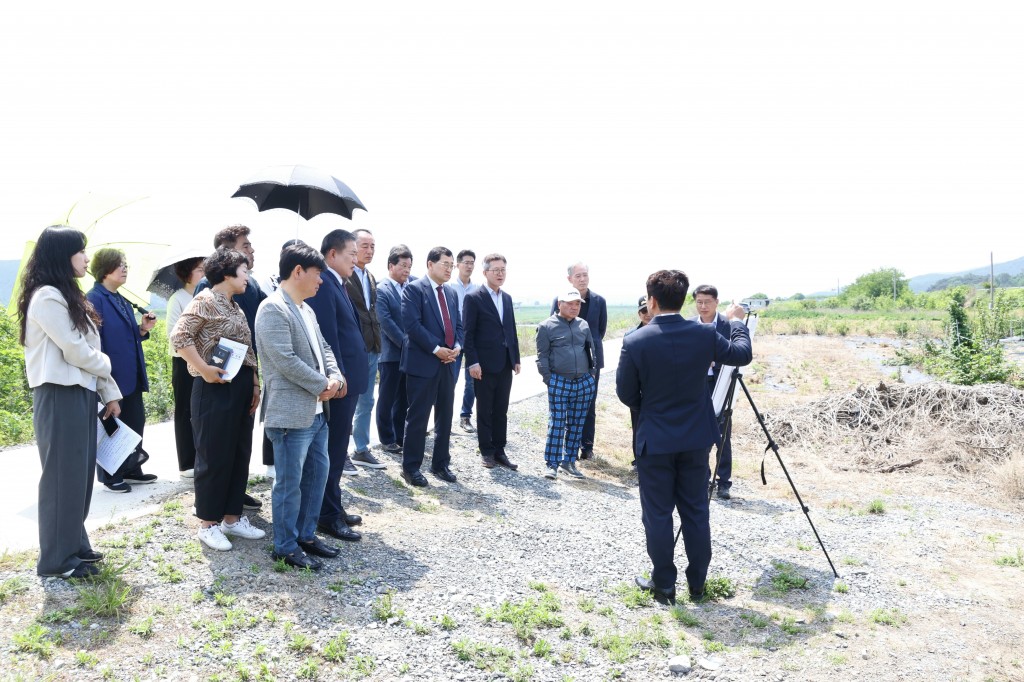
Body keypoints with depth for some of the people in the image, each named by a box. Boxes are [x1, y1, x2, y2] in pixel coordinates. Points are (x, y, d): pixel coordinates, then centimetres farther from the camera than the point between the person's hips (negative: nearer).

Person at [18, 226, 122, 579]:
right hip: (59, 398, -9)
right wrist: (105, 366, 4)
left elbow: (89, 349, 15)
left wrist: (110, 392, 12)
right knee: (62, 477, -1)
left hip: (82, 395, 9)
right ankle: (57, 559, 10)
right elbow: (75, 351, -16)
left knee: (80, 474, 14)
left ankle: (75, 544, 26)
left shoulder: (69, 296, 16)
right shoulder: (47, 297, -14)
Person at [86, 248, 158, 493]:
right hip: (111, 375, -9)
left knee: (136, 422, 13)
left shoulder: (123, 301, 14)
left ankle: (131, 470, 25)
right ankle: (110, 477, 14)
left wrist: (143, 329, 1)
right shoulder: (94, 299, -12)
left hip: (131, 376, 9)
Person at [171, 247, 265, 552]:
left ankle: (232, 517, 23)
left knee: (240, 454, 12)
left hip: (242, 388, 9)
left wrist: (254, 384, 12)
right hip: (216, 387, -9)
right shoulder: (205, 300, -8)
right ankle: (208, 524, 11)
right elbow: (179, 337, -17)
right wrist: (204, 369, -20)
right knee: (214, 457, 0)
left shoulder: (236, 307, 17)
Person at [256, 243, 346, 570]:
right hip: (291, 413, -10)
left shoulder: (306, 309, 15)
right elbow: (285, 360, -22)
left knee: (317, 473, 17)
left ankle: (306, 534, 30)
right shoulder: (273, 309, -16)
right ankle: (286, 546, 14)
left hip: (316, 410, 10)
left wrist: (335, 376, -2)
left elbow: (323, 347, 18)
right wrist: (322, 385, -13)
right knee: (289, 482, 1)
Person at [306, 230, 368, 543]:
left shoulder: (337, 284, 16)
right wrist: (339, 376, -21)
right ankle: (328, 516, 9)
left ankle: (333, 507, 28)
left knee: (338, 447, 17)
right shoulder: (323, 284, -15)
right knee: (333, 449, -1)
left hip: (347, 378, 10)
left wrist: (345, 375, 16)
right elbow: (327, 335, -21)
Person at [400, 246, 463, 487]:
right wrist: (436, 349, -17)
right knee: (418, 417, -1)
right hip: (423, 363, -7)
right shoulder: (414, 289, -7)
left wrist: (457, 346, -2)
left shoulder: (451, 292, 16)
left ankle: (441, 464, 23)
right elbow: (412, 323, -16)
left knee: (445, 417, 12)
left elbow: (458, 324, 18)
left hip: (448, 363, 7)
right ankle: (411, 467, 10)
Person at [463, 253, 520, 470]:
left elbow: (512, 330, 15)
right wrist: (472, 362, -16)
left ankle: (499, 450, 18)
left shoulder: (507, 298, 13)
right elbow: (468, 333, -10)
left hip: (505, 364, 6)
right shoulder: (474, 298, -7)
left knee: (501, 411, 10)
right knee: (484, 411, 6)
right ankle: (487, 452, 15)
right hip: (484, 365, -6)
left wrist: (516, 359, 11)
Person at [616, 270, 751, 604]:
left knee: (658, 515, 9)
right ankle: (697, 583, 24)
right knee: (696, 513, 14)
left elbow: (626, 395, -7)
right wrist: (737, 322, 26)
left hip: (655, 440, -3)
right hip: (695, 438, 3)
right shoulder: (704, 334, -8)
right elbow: (742, 354, 10)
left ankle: (663, 584, 18)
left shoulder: (635, 342, -16)